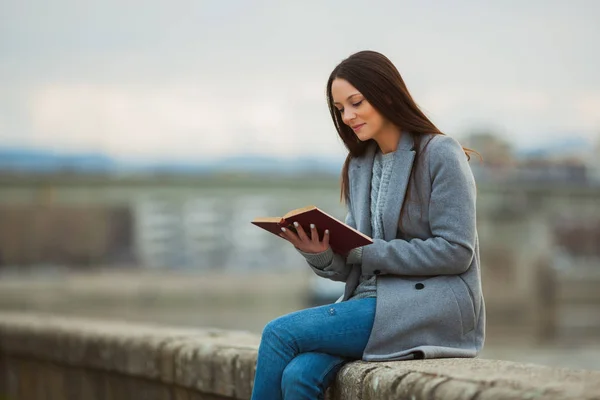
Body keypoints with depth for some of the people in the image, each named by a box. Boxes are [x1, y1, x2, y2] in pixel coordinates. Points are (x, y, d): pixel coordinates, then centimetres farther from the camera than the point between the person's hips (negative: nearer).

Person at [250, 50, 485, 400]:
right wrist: (320, 254, -9)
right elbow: (351, 266, 15)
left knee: (280, 333, -19)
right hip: (374, 299, 6)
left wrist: (366, 252, -15)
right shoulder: (360, 166, 17)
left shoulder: (440, 154, -5)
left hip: (433, 305, -6)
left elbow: (455, 252, -13)